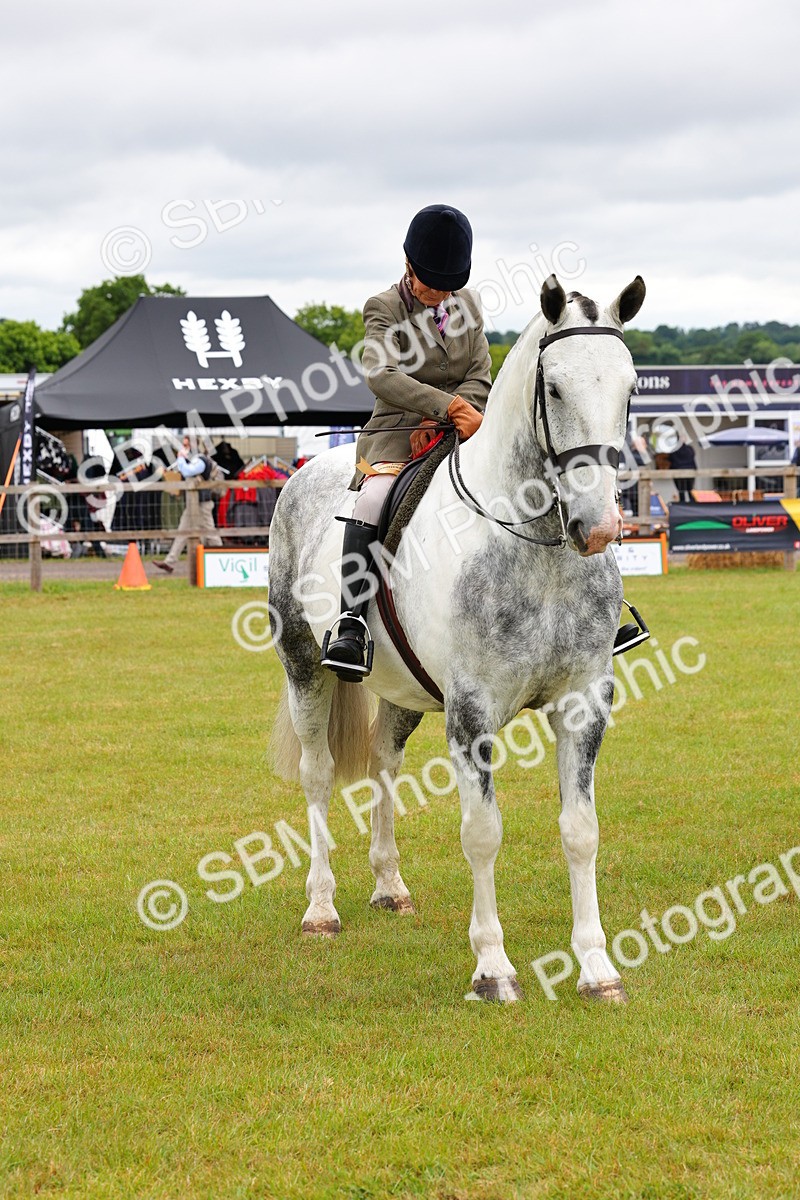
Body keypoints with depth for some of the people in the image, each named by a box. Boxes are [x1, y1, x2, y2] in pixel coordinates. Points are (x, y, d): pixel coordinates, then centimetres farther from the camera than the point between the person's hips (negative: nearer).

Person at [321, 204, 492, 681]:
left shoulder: (467, 303, 12)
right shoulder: (386, 309, -2)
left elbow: (480, 377, 6)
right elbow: (382, 375, -19)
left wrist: (440, 423, -12)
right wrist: (449, 405, -29)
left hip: (462, 429, 4)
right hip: (398, 429, -4)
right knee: (377, 492, -35)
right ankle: (351, 623, -40)